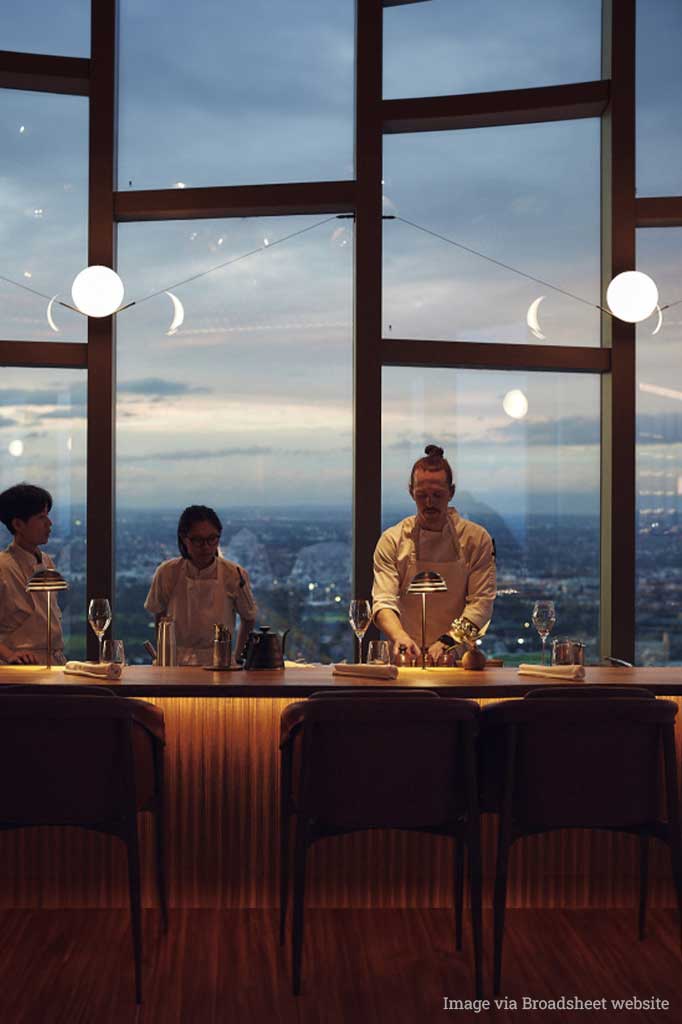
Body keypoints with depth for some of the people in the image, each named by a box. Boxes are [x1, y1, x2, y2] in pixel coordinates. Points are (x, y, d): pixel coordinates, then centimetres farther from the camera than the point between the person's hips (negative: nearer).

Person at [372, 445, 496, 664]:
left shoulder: (476, 539, 3)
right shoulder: (392, 540, 3)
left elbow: (482, 601, -3)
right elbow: (384, 601, -6)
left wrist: (448, 640, -18)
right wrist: (399, 636, -27)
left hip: (457, 658, 0)